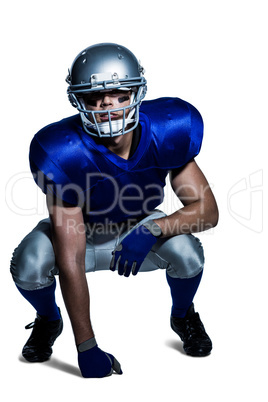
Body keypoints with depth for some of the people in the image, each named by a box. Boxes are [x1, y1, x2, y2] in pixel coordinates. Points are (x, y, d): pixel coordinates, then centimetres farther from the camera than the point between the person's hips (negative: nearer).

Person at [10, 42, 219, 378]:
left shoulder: (166, 132, -25)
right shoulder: (63, 154, -33)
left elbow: (208, 210, -18)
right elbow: (70, 262, -31)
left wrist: (152, 229, -38)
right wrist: (86, 347, -28)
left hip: (139, 231, 1)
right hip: (81, 233, -1)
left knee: (187, 253, -30)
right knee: (29, 266, -30)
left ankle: (182, 316, 8)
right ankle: (49, 320, 9)